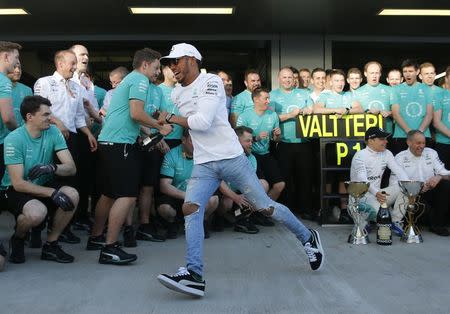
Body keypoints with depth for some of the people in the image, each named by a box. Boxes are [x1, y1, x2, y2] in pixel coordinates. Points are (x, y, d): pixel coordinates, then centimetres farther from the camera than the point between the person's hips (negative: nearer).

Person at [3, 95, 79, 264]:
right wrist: (53, 192, -29)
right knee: (37, 212, -36)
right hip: (15, 190, -5)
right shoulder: (13, 139, -19)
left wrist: (52, 167, -34)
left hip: (43, 185, 5)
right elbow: (18, 184, -22)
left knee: (72, 194, -25)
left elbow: (71, 168, -11)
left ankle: (50, 245, -5)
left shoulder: (53, 132, -7)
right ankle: (17, 239, 1)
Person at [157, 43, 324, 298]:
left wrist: (170, 118, -9)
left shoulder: (211, 82, -11)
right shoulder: (177, 94, 13)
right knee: (191, 209, -16)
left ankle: (308, 238, 25)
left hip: (231, 157, -6)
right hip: (203, 165, 6)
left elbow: (203, 122, -22)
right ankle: (194, 274, -16)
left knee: (265, 206, 2)